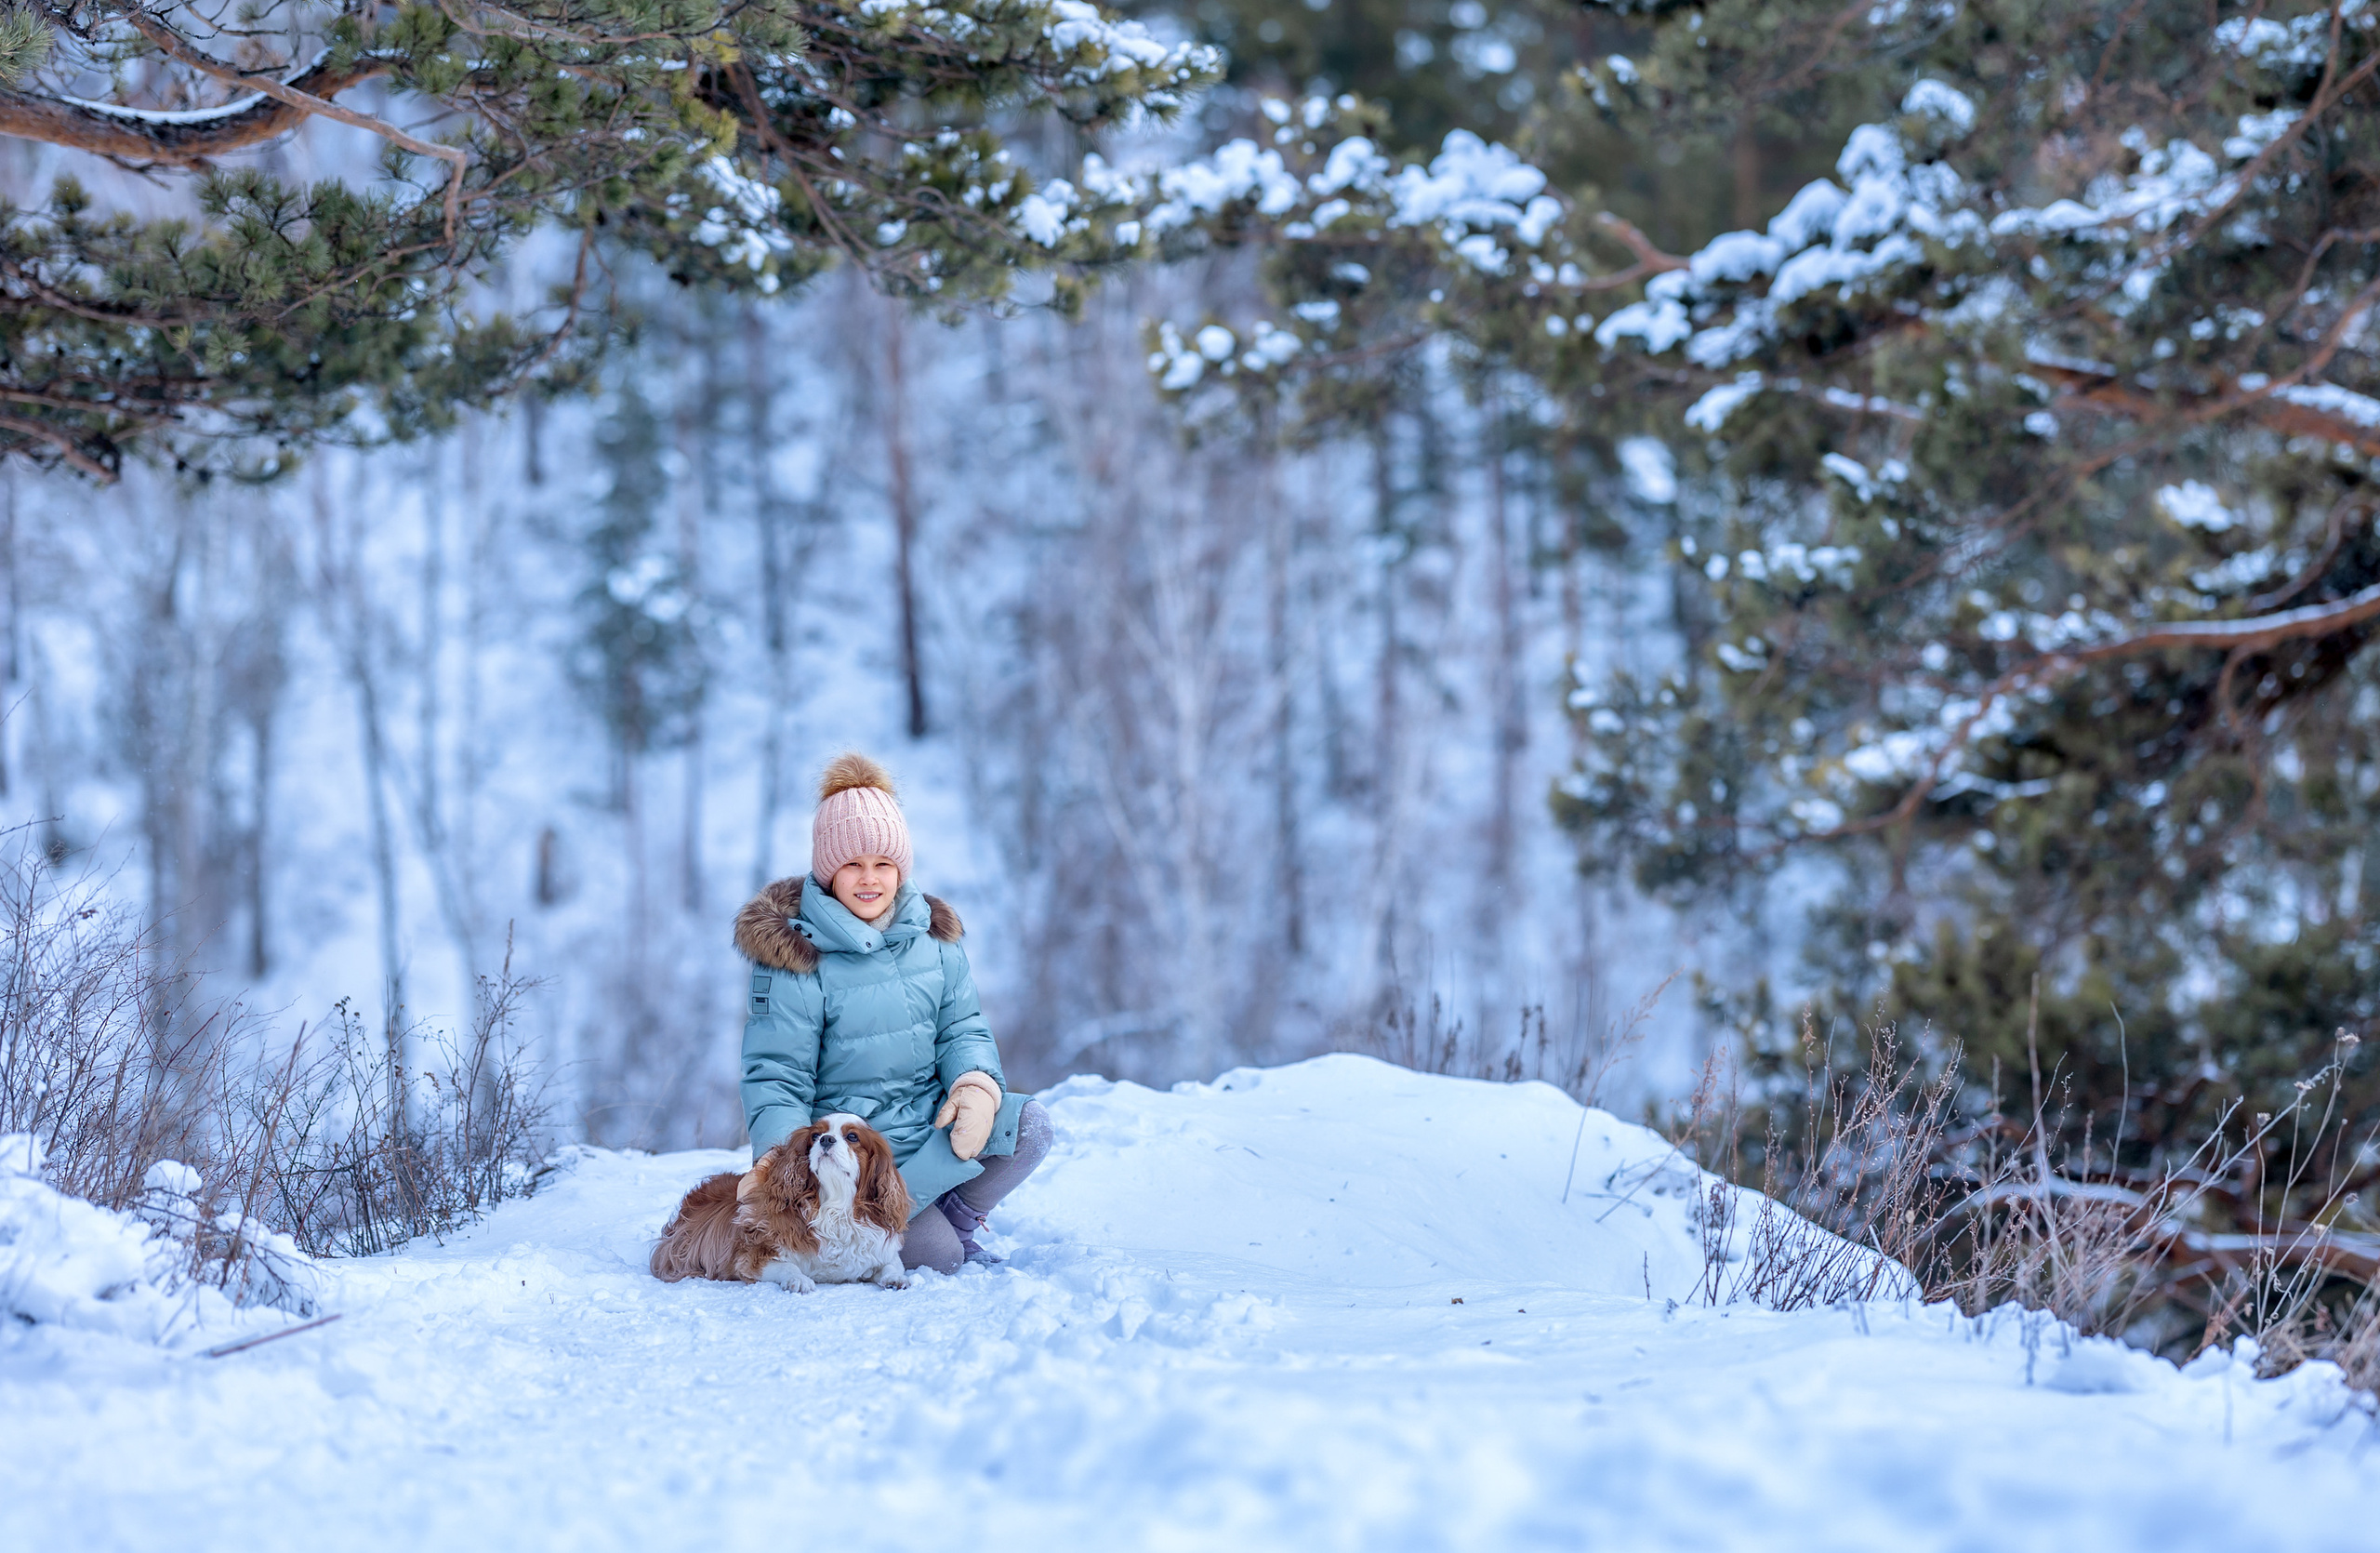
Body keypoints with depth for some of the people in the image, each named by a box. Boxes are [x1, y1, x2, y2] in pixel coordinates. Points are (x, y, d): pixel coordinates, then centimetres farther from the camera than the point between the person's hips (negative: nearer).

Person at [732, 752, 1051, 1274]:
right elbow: (775, 1078, -12)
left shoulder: (933, 938, 6)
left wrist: (977, 1085, -17)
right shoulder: (795, 960, -11)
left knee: (1029, 1125, -20)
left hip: (931, 1125, 5)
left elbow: (962, 1029, 7)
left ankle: (957, 1219, 5)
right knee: (938, 1258, -22)